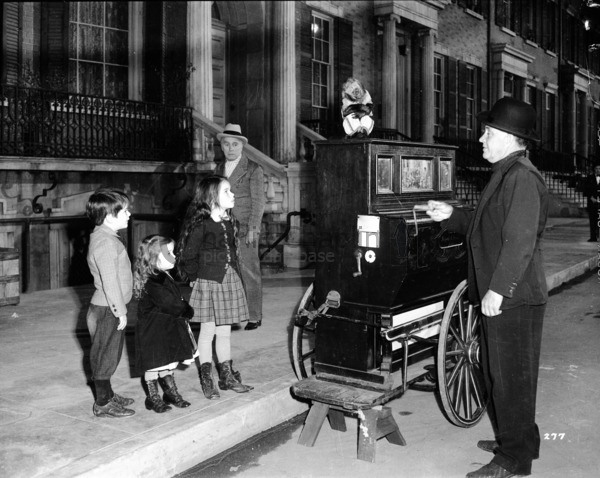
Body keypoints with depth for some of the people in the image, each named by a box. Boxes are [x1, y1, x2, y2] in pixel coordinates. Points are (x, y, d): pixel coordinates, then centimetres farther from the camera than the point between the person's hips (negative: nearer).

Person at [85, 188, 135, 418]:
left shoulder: (105, 237, 12)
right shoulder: (106, 242, -21)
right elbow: (109, 280, -23)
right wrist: (120, 311, -19)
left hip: (110, 307, 10)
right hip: (107, 309, -10)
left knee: (109, 355, 19)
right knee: (105, 354, 1)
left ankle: (107, 395, 32)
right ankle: (103, 403, 12)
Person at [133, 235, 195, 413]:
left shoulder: (165, 276, 12)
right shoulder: (151, 281, -22)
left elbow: (177, 300, 18)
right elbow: (169, 303, -24)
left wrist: (184, 313, 7)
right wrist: (187, 311, -11)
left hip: (169, 327, 9)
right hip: (153, 330, -9)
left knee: (170, 362, 17)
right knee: (154, 364, 4)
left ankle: (171, 392, 30)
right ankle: (153, 397, 18)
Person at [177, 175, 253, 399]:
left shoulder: (229, 222, 8)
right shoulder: (201, 224, -13)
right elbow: (188, 257, -10)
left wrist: (236, 276, 11)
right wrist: (196, 278, -7)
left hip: (230, 280, 6)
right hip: (208, 282, -6)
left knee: (225, 331, 13)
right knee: (208, 331, 4)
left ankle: (226, 376, 22)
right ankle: (206, 380, 15)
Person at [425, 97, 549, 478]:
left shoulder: (521, 176, -17)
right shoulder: (506, 174, 15)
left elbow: (521, 240, -24)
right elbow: (485, 226, 22)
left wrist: (498, 289, -24)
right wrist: (451, 216, 11)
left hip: (513, 299, -10)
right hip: (499, 295, 10)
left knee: (511, 377, 0)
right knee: (497, 372, 20)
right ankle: (515, 441, 36)